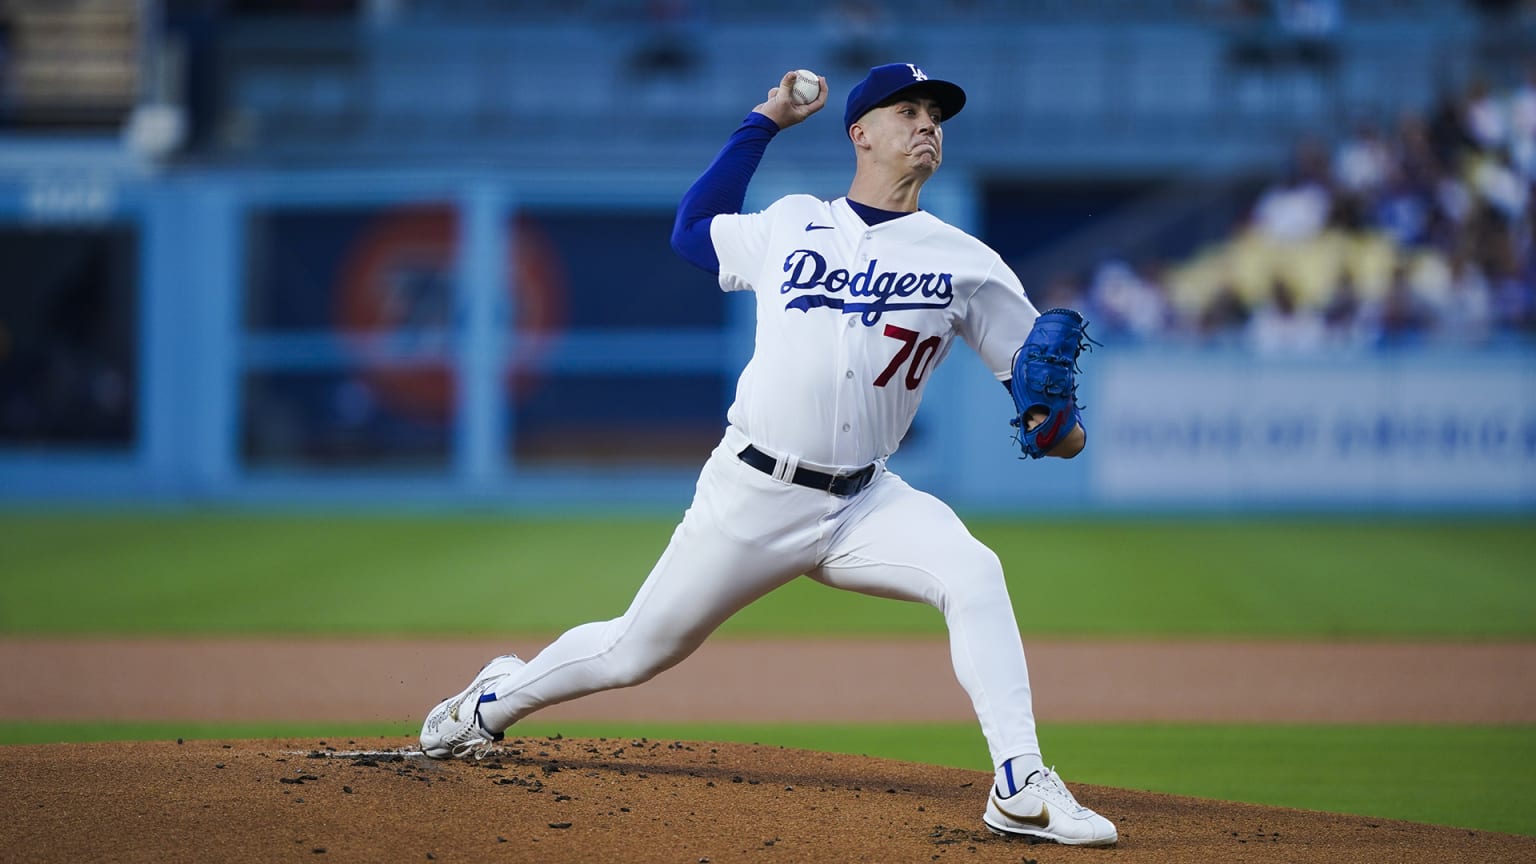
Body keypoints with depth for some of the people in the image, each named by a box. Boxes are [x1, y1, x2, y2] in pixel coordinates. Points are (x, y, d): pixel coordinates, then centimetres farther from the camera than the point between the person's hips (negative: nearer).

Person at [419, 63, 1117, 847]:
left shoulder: (963, 261, 3)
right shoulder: (791, 225, 7)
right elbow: (691, 229, 21)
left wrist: (1055, 422, -19)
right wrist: (765, 122, 18)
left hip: (860, 505, 0)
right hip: (749, 494, 0)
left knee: (973, 575, -27)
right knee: (636, 651, 7)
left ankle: (1020, 789, -28)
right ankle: (497, 700, 36)